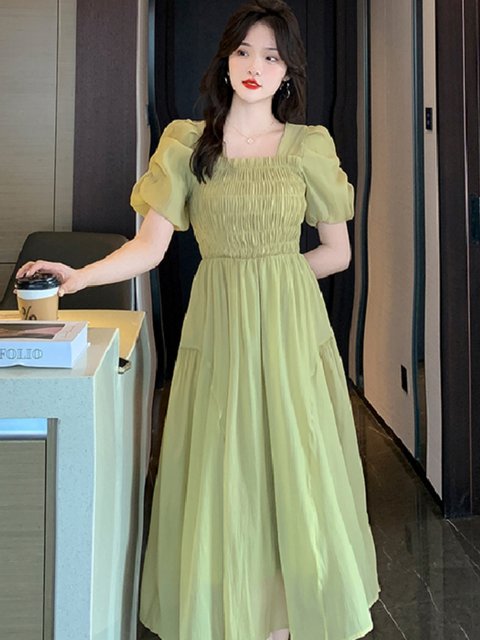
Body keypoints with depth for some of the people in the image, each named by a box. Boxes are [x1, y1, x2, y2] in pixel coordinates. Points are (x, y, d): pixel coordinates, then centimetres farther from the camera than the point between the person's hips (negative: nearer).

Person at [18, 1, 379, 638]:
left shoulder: (310, 146, 4)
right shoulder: (186, 142, 4)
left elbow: (337, 254, 9)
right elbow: (150, 245, -4)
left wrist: (268, 275, 2)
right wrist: (80, 276, -19)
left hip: (291, 329, 0)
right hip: (217, 330, 0)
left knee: (290, 480, 3)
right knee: (219, 486, 3)